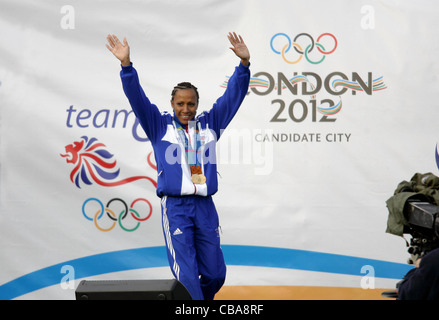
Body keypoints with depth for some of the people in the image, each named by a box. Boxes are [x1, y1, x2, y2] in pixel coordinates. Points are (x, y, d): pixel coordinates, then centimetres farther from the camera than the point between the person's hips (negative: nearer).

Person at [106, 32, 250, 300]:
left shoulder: (209, 124, 12)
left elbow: (233, 96, 8)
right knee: (187, 276, -6)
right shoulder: (160, 126, 6)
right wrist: (126, 65, -16)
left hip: (205, 207, 3)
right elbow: (137, 97, -3)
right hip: (175, 208, -3)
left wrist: (244, 63, -3)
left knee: (215, 274, 8)